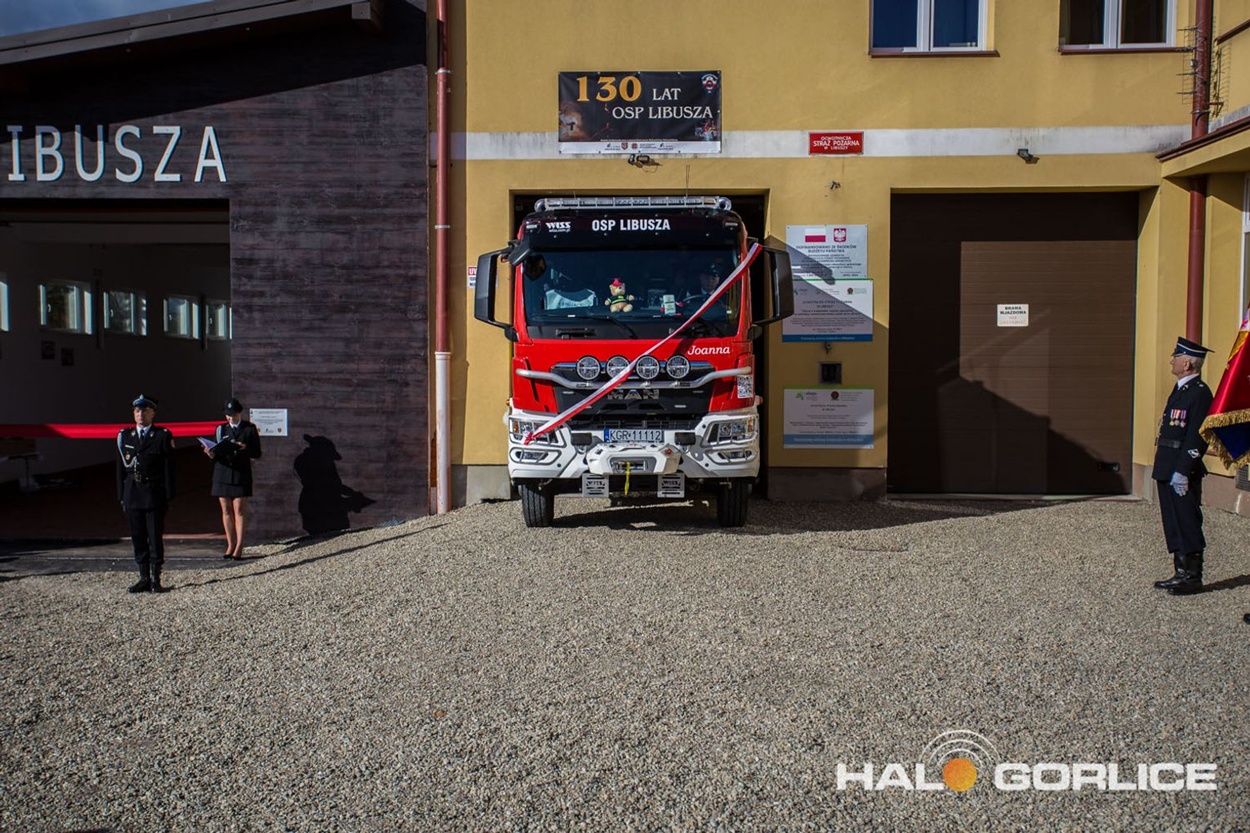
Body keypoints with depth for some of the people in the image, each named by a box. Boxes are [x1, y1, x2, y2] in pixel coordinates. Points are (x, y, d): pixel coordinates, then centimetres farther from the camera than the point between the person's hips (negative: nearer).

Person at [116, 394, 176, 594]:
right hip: (132, 493, 4)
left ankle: (155, 579, 6)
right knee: (138, 538, 8)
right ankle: (144, 578, 15)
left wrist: (168, 497, -6)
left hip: (154, 493, -3)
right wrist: (121, 496, 6)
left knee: (155, 537, 0)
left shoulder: (163, 436, 1)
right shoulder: (124, 436, 11)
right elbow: (121, 468, 11)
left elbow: (169, 468, -1)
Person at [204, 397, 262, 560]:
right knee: (226, 511, 6)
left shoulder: (250, 429, 4)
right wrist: (211, 454, -9)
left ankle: (239, 547, -4)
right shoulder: (221, 429, 13)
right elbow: (217, 451, 13)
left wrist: (245, 448, -18)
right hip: (222, 474, 3)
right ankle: (230, 545, 14)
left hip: (241, 474, -3)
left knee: (239, 511, -5)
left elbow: (257, 453, 1)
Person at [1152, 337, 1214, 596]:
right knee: (1174, 524, 13)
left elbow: (1197, 436, -19)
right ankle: (1182, 573, 21)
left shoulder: (1199, 393, -14)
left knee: (1188, 524, -2)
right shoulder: (1180, 389, 17)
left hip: (1183, 471, -10)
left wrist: (1182, 472, -21)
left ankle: (1193, 578, 5)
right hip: (1168, 471, 10)